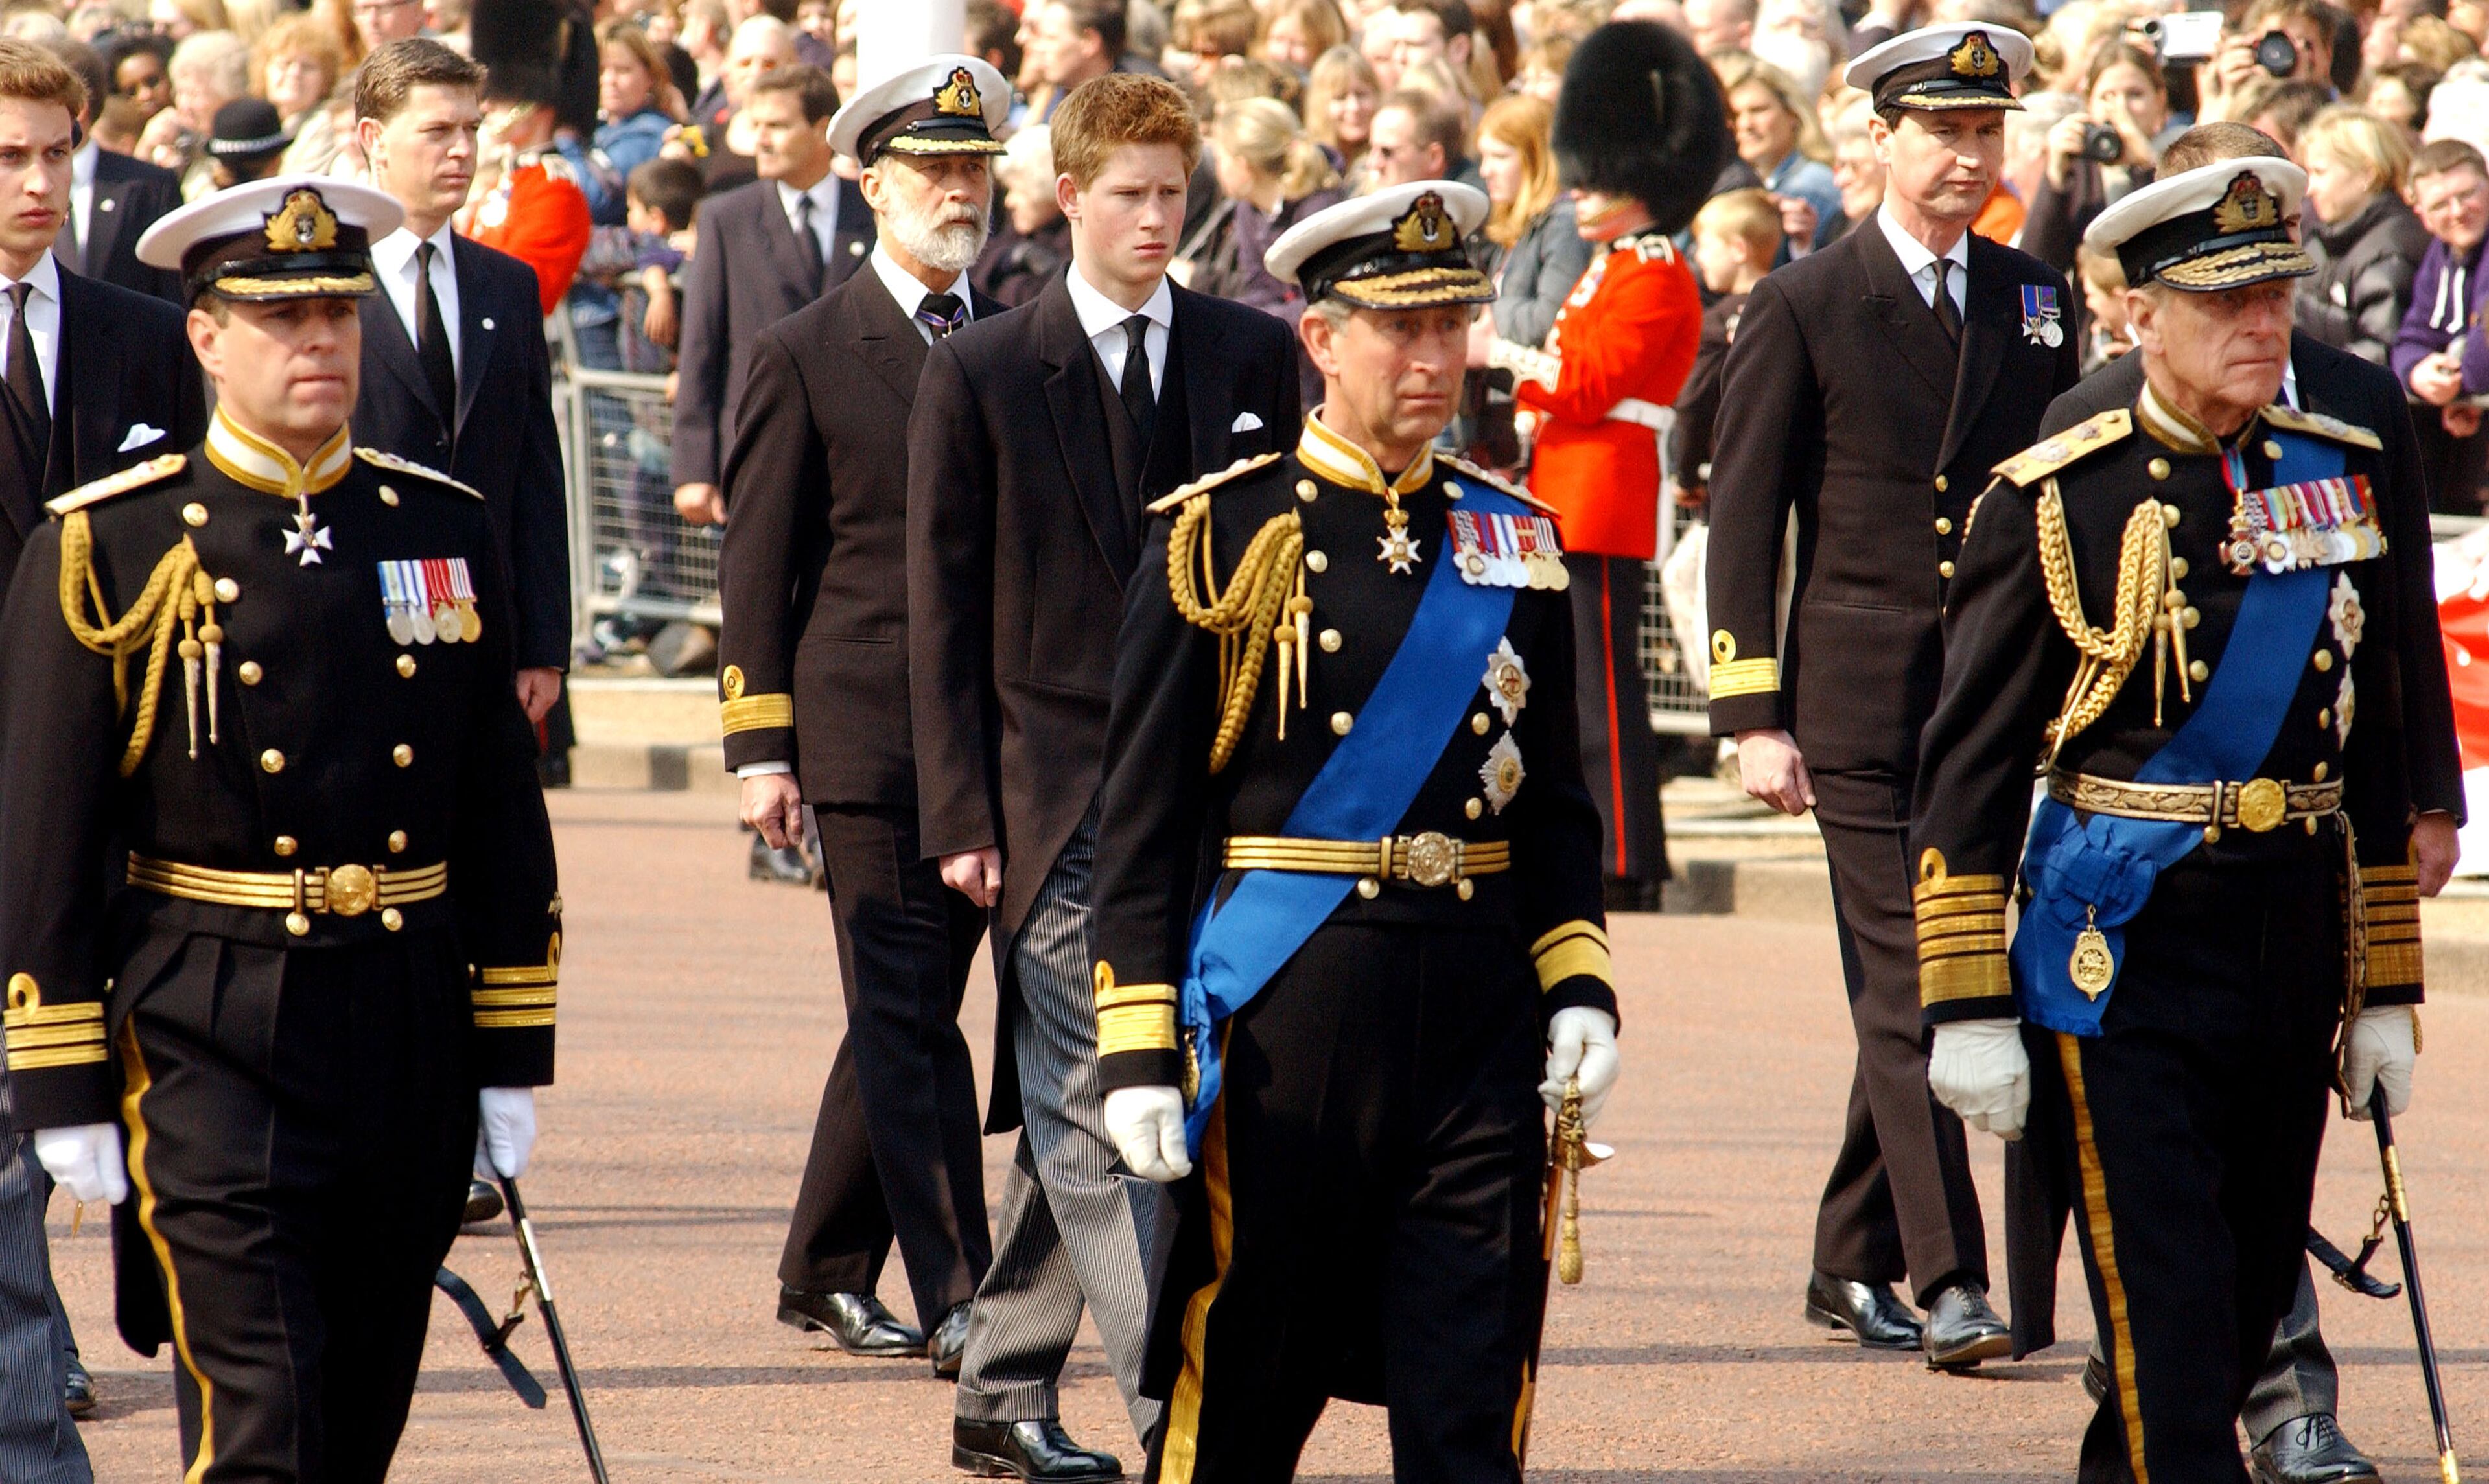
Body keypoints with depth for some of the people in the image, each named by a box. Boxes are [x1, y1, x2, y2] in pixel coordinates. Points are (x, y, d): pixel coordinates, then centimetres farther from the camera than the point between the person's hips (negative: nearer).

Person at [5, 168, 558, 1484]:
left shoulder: (445, 530, 9)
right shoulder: (110, 549, -4)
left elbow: (504, 814, 13)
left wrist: (512, 1057, 9)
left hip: (411, 1027, 5)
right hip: (207, 1039, -4)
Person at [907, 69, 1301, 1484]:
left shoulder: (1255, 356, 7)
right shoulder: (980, 374, 0)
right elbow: (943, 612, 0)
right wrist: (961, 814, -6)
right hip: (1058, 781, -3)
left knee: (1080, 1110, 8)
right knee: (1091, 1114, -9)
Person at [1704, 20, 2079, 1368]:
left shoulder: (2036, 303, 12)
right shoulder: (1802, 310, -1)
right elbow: (1742, 523, -2)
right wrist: (1753, 717, -8)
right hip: (1861, 705, -4)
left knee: (1916, 986, 10)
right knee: (1906, 985, -9)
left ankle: (1855, 1267, 22)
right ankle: (1949, 1286, -13)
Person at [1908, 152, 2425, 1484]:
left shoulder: (2348, 476, 8)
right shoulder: (2055, 502, -6)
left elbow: (2374, 747, 14)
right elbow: (1967, 771, -5)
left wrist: (2384, 988, 13)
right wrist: (1970, 1009, -9)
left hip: (2297, 927, 5)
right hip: (2123, 949, -5)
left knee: (2253, 1293, 12)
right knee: (2169, 1321, -9)